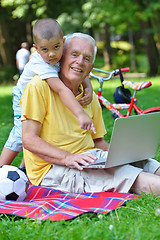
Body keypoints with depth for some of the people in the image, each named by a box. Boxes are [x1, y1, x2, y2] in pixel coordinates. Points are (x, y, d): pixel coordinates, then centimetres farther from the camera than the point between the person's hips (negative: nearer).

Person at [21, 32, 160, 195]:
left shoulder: (90, 97, 15)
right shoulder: (39, 86, -6)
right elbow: (29, 140, -12)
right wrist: (67, 158, -25)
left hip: (90, 159, 8)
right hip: (53, 168, -7)